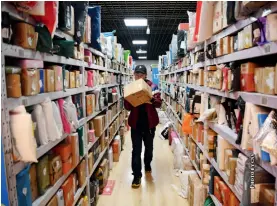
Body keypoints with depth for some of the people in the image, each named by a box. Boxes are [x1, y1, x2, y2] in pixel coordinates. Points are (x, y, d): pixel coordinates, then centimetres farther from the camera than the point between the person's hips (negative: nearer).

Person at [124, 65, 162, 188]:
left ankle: (147, 165, 46)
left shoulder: (152, 86, -3)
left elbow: (159, 103, -9)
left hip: (149, 122, 1)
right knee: (136, 150, -1)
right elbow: (127, 107, -5)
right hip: (136, 123, 0)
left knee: (149, 147, 20)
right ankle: (137, 176, 9)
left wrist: (152, 99, -29)